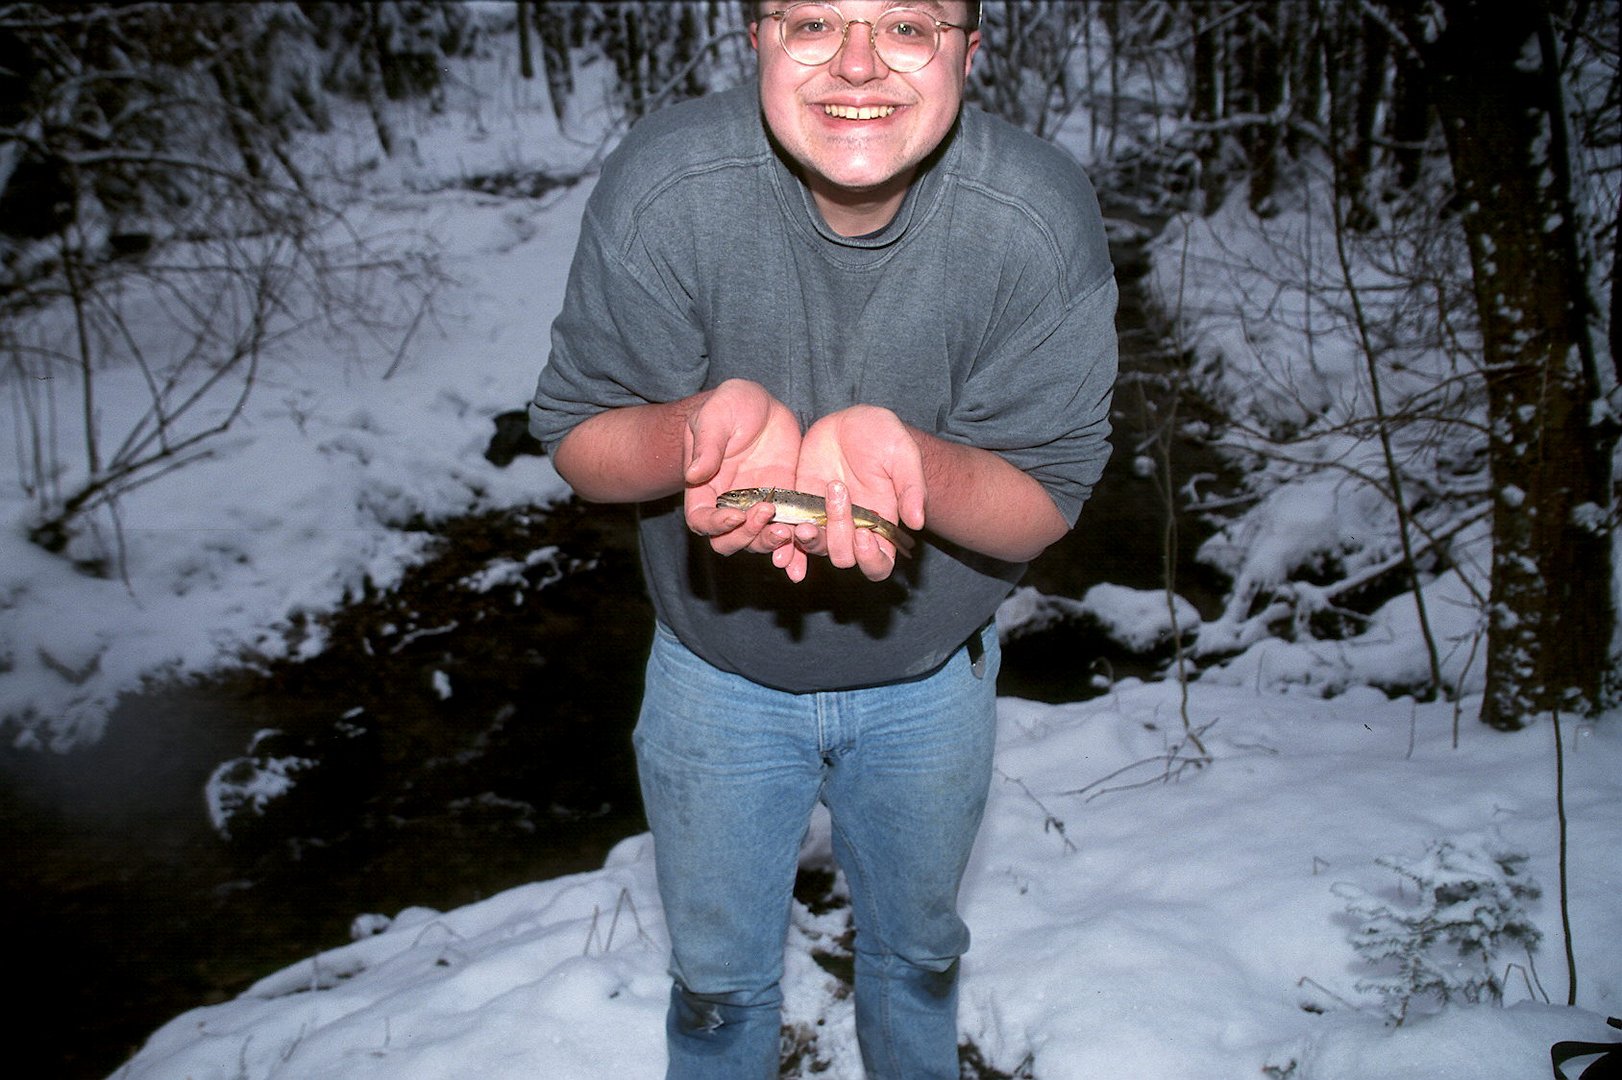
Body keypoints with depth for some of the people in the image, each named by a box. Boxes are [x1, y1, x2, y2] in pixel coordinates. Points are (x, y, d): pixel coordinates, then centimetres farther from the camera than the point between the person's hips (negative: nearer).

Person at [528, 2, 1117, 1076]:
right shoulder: (663, 187, -24)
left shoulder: (1040, 218, -24)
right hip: (717, 672, 0)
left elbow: (1046, 505, -19)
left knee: (919, 949, 27)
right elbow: (576, 440, -16)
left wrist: (901, 454, -40)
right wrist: (710, 423, -38)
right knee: (719, 975, 21)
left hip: (932, 675, 1)